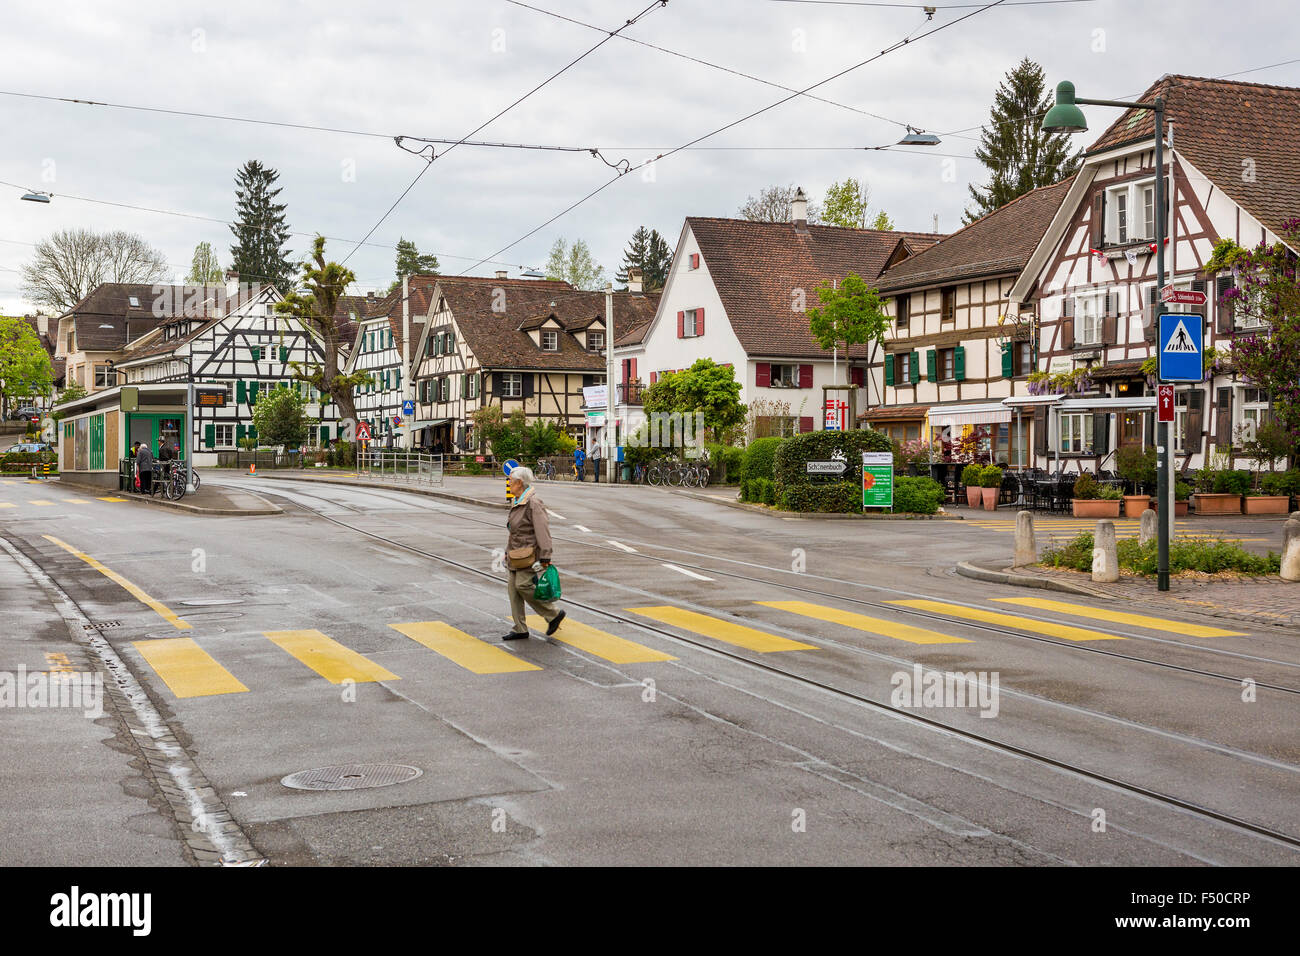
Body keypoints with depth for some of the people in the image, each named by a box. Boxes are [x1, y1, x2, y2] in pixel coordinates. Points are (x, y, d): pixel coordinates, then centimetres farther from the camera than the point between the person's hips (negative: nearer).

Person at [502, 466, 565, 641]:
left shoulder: (533, 503, -17)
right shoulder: (518, 502, 13)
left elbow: (543, 531, -20)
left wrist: (544, 559, -24)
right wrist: (509, 553, 23)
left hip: (529, 553, -10)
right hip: (517, 555, 10)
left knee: (523, 585, -15)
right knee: (513, 588, 5)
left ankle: (554, 615, 0)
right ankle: (520, 629, 10)